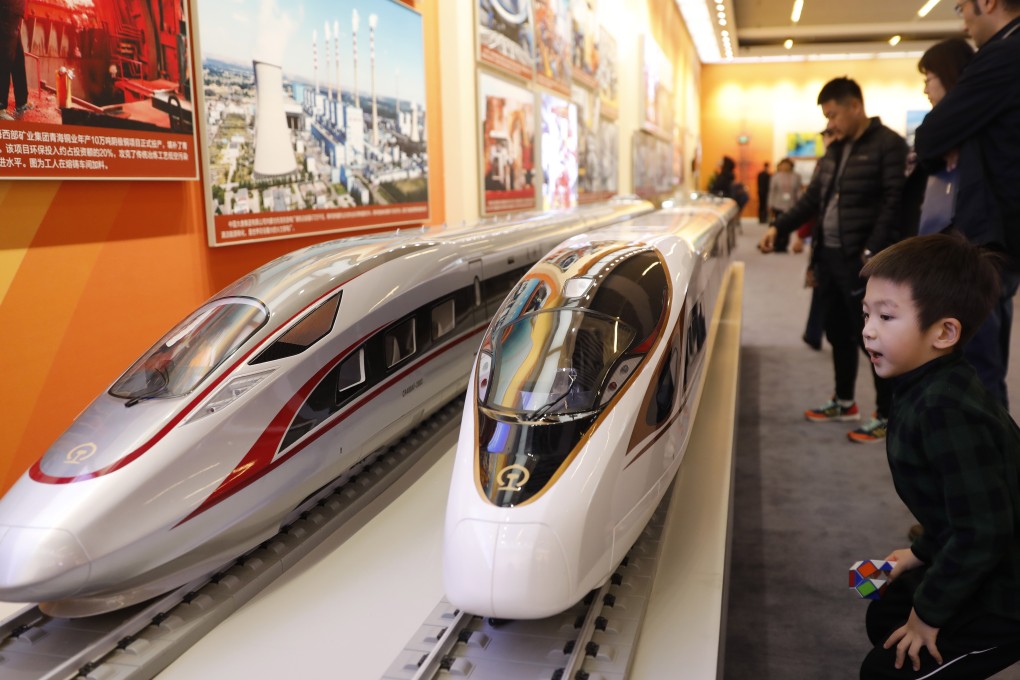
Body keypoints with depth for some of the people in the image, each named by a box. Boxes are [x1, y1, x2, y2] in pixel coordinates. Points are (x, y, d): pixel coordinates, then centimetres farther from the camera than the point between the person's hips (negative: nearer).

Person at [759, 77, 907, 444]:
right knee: (838, 333, 17)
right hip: (828, 256, 8)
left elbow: (893, 204, -16)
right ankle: (844, 401, 32)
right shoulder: (834, 149, 15)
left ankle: (888, 416, 11)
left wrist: (871, 253, -23)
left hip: (861, 260, -8)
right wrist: (779, 227, 7)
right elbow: (813, 197, 18)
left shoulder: (889, 145, -9)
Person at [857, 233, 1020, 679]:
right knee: (884, 619, 21)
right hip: (979, 572, 10)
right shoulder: (927, 391, 0)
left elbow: (983, 530, -30)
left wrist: (929, 613, -18)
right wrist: (923, 553, 20)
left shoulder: (946, 410, -31)